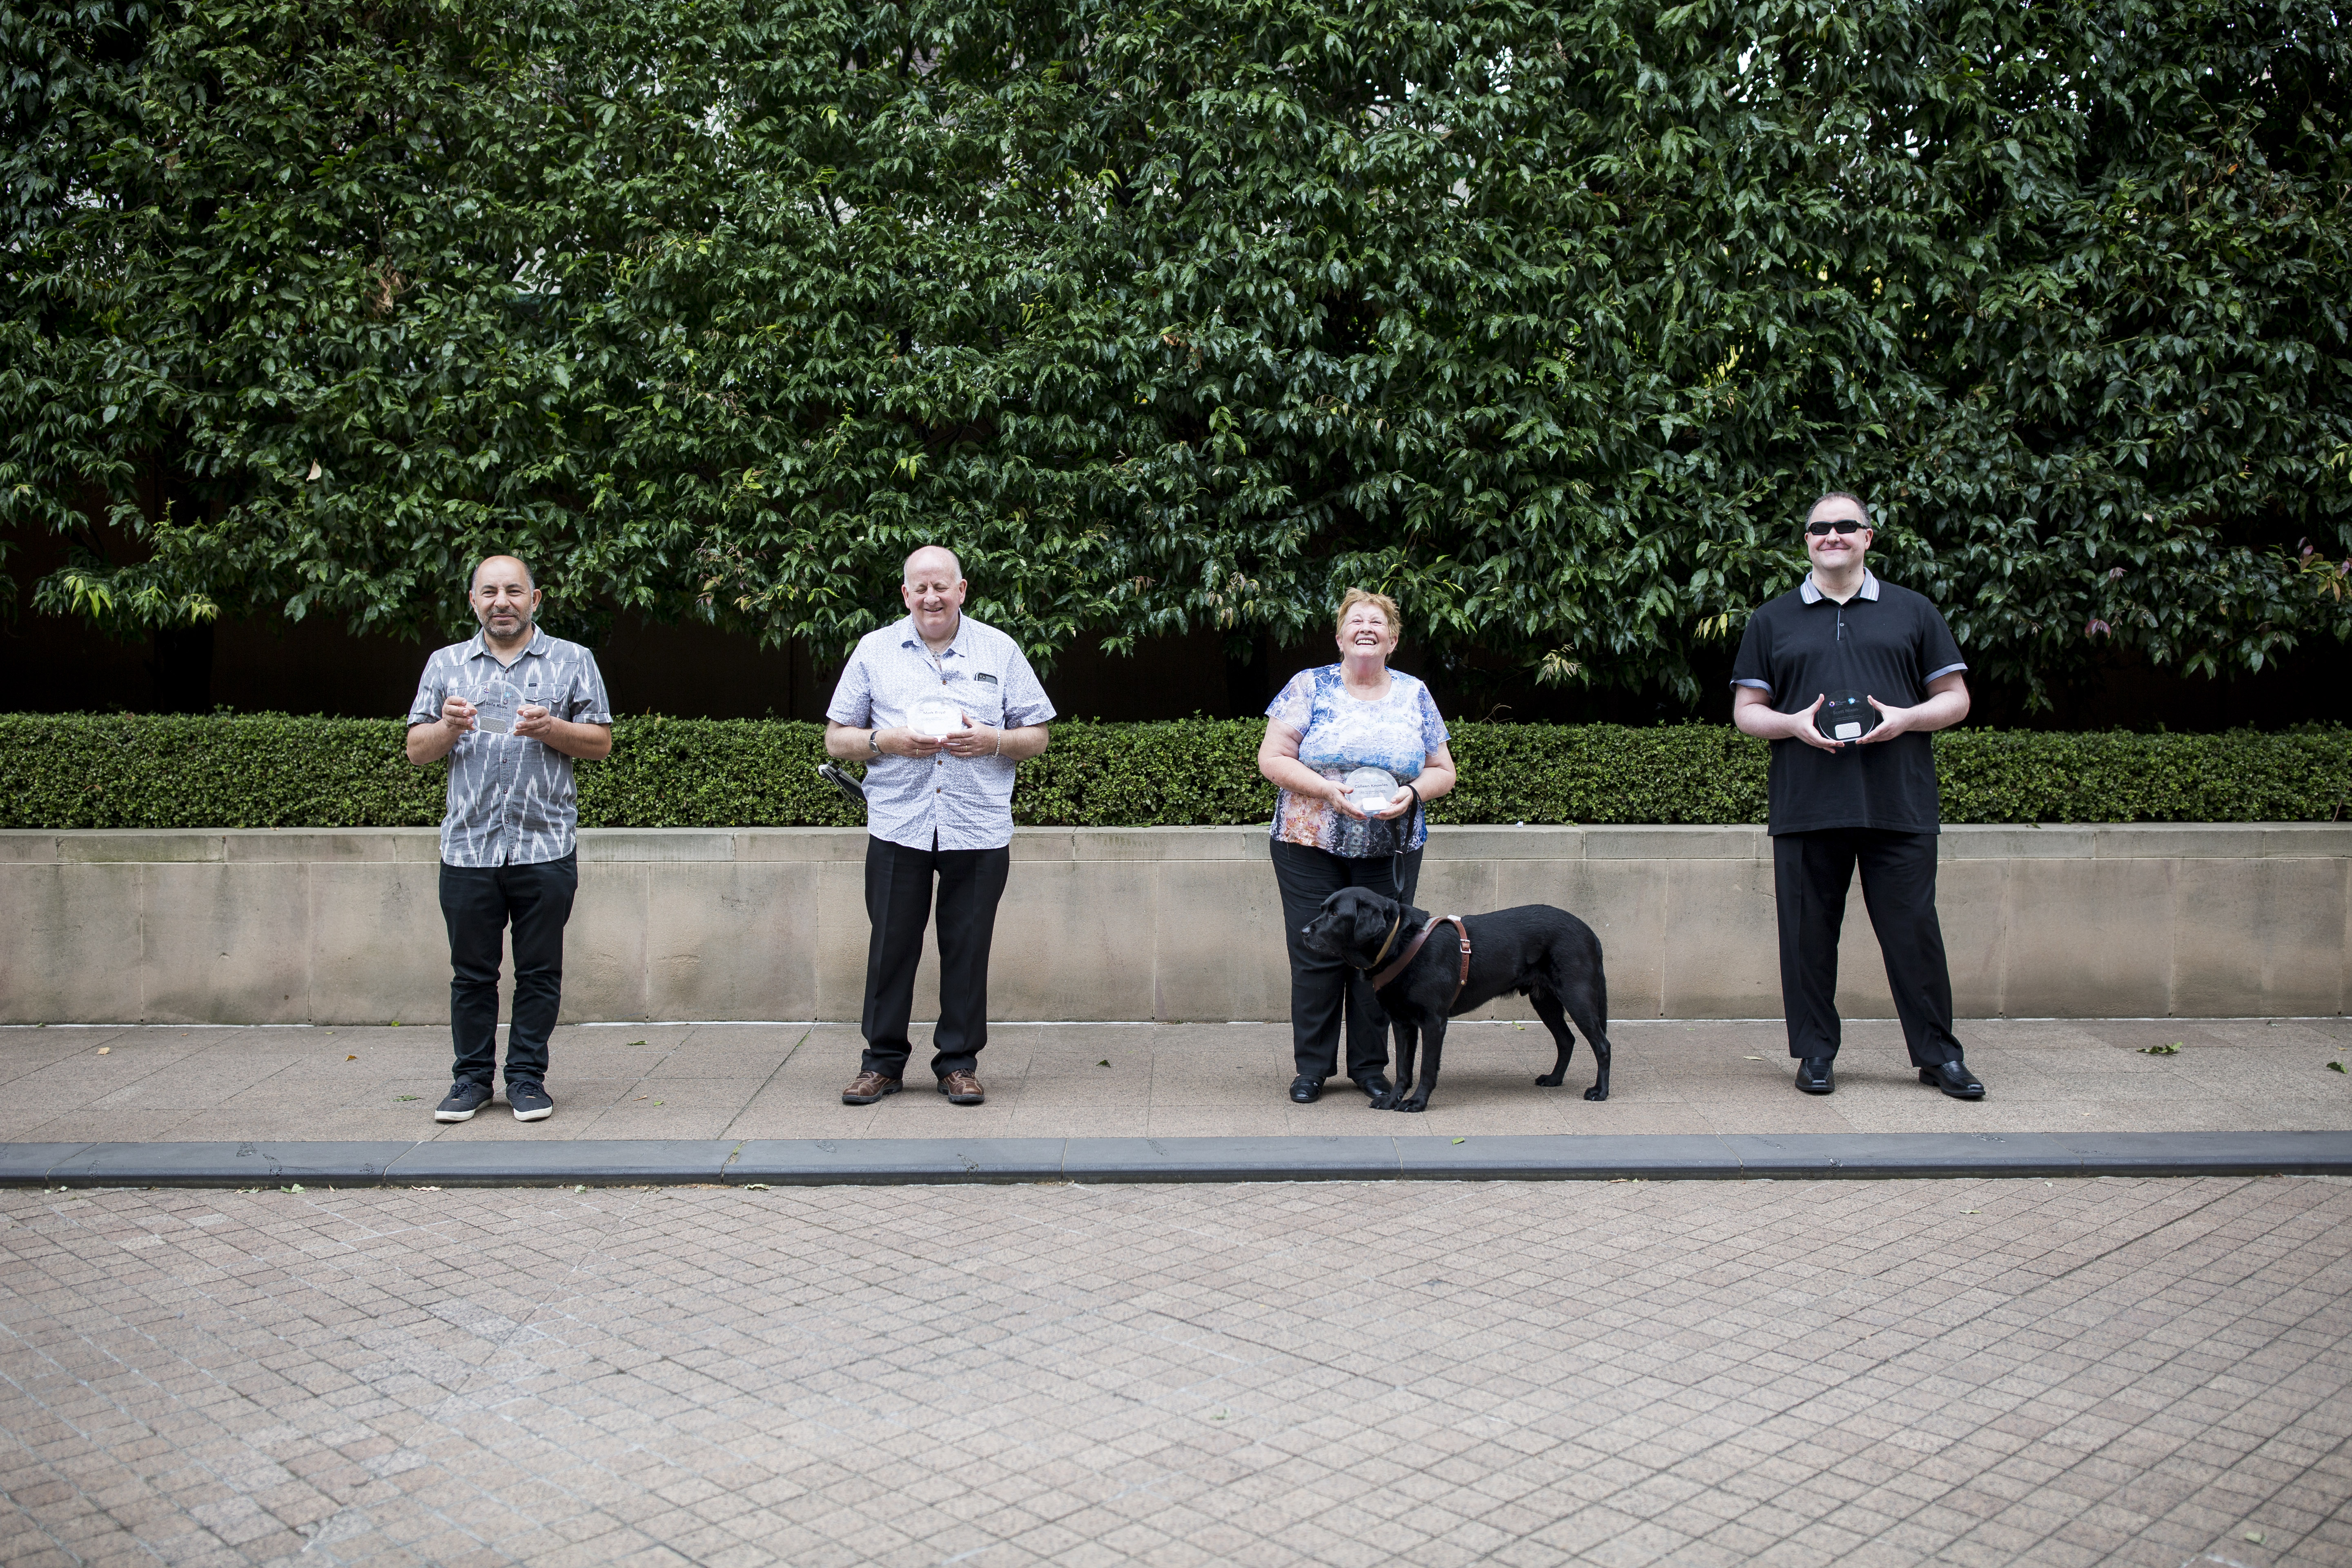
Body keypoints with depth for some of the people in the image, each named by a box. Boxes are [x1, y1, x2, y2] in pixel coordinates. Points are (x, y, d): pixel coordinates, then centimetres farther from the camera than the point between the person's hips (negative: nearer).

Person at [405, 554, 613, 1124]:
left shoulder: (572, 661, 8)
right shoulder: (445, 664, 14)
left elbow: (601, 744, 5)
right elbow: (416, 751, 12)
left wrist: (550, 729, -12)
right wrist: (449, 727, -9)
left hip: (546, 847, -1)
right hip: (468, 846, 2)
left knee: (539, 971, 3)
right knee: (471, 971, 6)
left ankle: (528, 1077, 14)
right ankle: (473, 1078, 17)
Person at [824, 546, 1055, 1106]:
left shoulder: (1000, 650, 9)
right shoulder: (874, 651, 9)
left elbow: (1037, 737, 10)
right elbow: (836, 738, 9)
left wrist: (991, 740, -10)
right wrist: (887, 740, -10)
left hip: (979, 829, 0)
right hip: (897, 826, 0)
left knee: (968, 948, 3)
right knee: (891, 945, 2)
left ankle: (959, 1063, 15)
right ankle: (883, 1061, 15)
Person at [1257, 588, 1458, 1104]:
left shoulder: (1415, 695, 9)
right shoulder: (1310, 687, 1)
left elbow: (1443, 771, 11)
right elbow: (1271, 758, -4)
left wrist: (1413, 792, -10)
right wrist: (1328, 790, -17)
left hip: (1390, 851, 2)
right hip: (1311, 847, -2)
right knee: (1315, 954, -1)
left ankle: (1370, 1066, 19)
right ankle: (1312, 1067, 13)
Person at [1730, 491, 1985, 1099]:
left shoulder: (1912, 612, 13)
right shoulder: (1772, 620, 13)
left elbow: (1955, 699, 12)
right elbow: (1745, 711, 11)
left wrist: (1905, 719, -8)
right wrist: (1794, 724, -9)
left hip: (1899, 805, 0)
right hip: (1806, 807, 1)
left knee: (1914, 931, 0)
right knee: (1809, 934, 3)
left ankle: (1938, 1054, 12)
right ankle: (1815, 1052, 15)